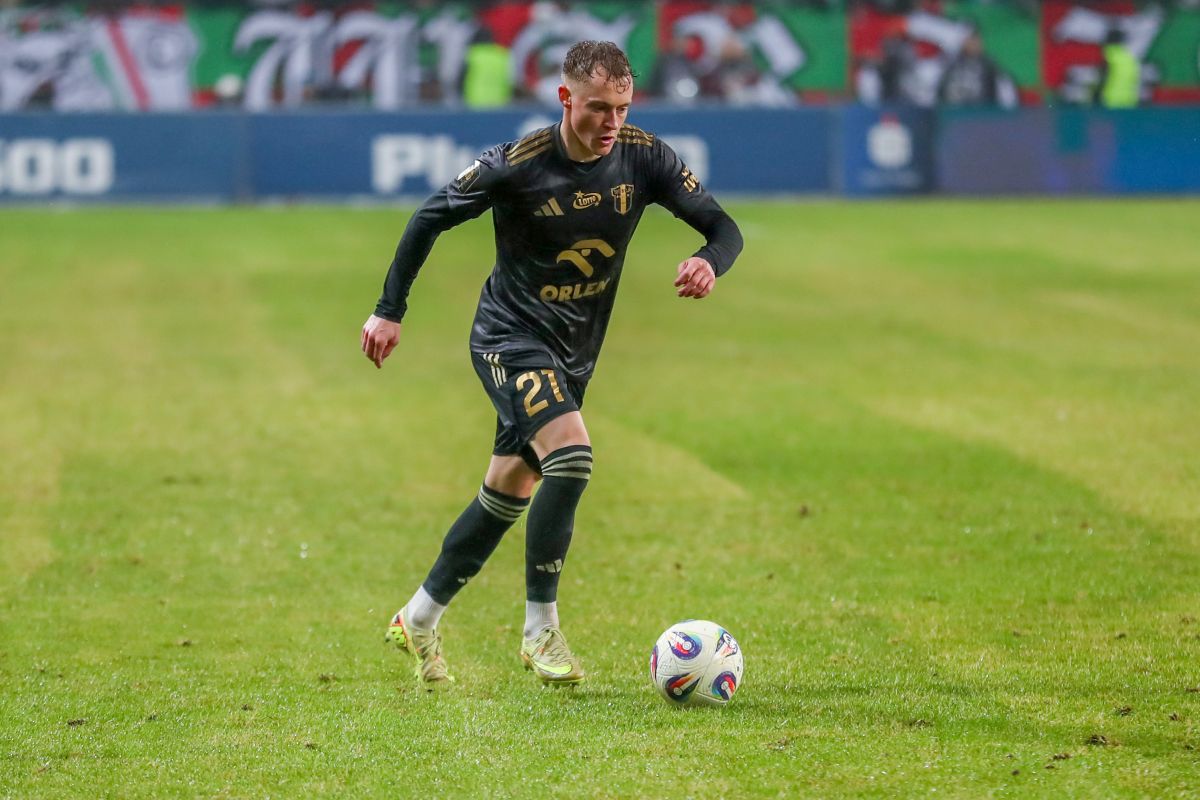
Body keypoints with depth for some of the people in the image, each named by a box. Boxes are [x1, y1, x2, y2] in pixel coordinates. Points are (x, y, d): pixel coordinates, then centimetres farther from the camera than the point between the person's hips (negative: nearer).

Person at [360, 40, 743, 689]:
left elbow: (723, 227, -5)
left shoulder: (643, 158, -9)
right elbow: (431, 217, -7)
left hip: (574, 352, 6)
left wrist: (708, 262, -29)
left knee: (509, 491, 11)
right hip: (511, 337, -6)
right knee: (572, 456, -26)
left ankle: (418, 621, 27)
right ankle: (540, 630, -16)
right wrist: (390, 311, -5)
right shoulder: (519, 165, -20)